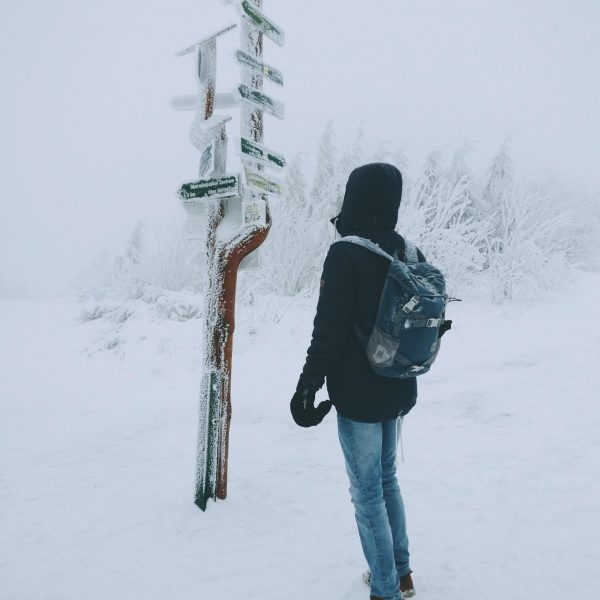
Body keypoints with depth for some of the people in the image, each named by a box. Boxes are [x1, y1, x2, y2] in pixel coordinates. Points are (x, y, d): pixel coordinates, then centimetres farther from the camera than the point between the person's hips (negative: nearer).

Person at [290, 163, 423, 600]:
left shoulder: (345, 254, -18)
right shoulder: (410, 254, 3)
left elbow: (329, 329, -20)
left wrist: (308, 385, -10)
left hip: (359, 396, -7)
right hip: (399, 390, 8)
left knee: (368, 492, 6)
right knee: (387, 478, 23)